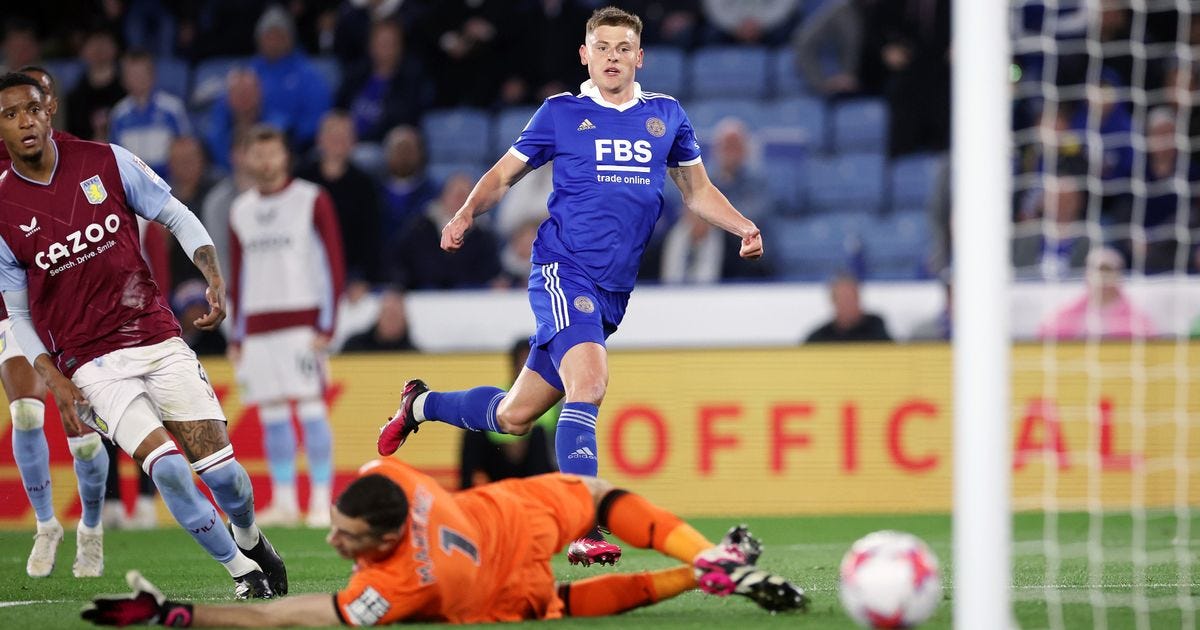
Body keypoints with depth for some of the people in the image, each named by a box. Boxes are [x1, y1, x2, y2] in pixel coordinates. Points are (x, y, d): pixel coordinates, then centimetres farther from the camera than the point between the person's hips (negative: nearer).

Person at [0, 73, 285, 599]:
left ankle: (249, 539, 29)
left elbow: (177, 218, 8)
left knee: (221, 471, -5)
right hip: (91, 365, -2)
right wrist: (56, 383, -7)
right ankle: (241, 571, 0)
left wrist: (214, 278, -8)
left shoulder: (105, 162, -1)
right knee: (166, 467, -21)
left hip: (158, 338, 2)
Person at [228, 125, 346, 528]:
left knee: (311, 409, -10)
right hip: (257, 325, 5)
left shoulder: (312, 201, -1)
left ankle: (321, 501, -9)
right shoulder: (240, 211, 15)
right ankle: (284, 502, 7)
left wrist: (326, 325, -10)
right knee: (272, 415, 3)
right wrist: (237, 335, 15)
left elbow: (333, 264, -3)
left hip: (302, 321, -5)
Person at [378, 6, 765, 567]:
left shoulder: (666, 116, 12)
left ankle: (422, 404, 38)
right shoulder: (562, 113, 3)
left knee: (515, 416, 10)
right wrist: (466, 215, -9)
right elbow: (504, 174, 10)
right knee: (588, 383, -27)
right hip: (563, 269, -5)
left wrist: (743, 227, 4)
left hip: (612, 290, 5)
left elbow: (697, 190, 21)